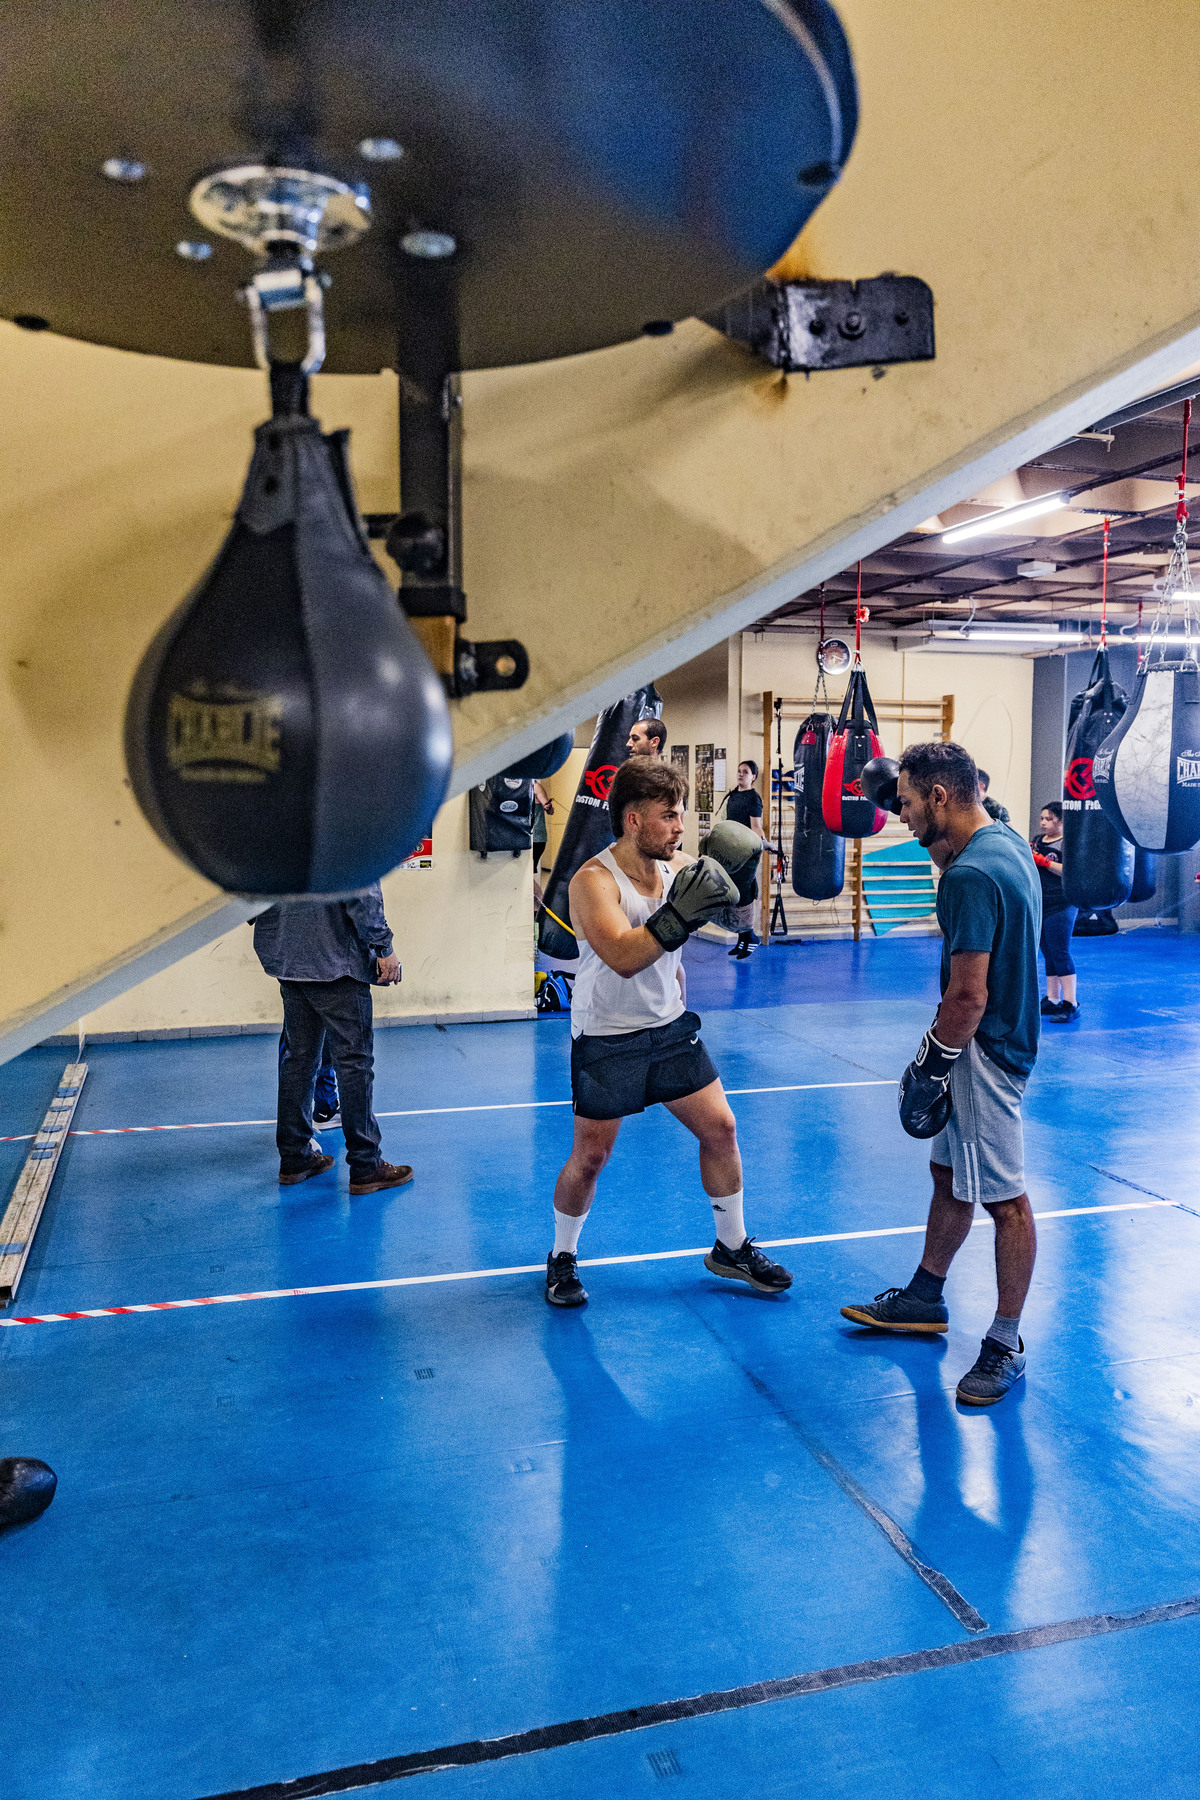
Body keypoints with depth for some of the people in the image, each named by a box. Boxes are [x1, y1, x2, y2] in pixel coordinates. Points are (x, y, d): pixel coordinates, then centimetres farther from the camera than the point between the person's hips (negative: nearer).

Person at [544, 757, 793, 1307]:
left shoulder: (678, 866, -3)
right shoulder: (593, 881, -21)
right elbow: (623, 957, -35)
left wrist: (738, 880, -11)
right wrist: (680, 915, -42)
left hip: (670, 1026, 6)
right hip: (607, 1040, -5)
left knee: (720, 1127, 7)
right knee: (590, 1156, 3)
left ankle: (732, 1247, 26)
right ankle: (562, 1258, 27)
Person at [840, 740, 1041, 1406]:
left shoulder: (970, 875, -25)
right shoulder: (1007, 843, 6)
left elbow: (968, 996, -25)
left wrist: (930, 1063, -13)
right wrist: (944, 854, 7)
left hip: (982, 1051, -11)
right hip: (991, 1043, 11)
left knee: (1004, 1198, 1)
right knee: (949, 1173, 20)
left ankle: (1006, 1345, 14)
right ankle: (925, 1298, 36)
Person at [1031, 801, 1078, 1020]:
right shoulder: (1037, 840, 14)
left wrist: (1043, 861, -20)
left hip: (1060, 905, -8)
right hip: (1039, 904, 8)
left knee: (1060, 953, -10)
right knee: (1048, 954, 12)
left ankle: (1070, 1005, -7)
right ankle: (1052, 1001, 19)